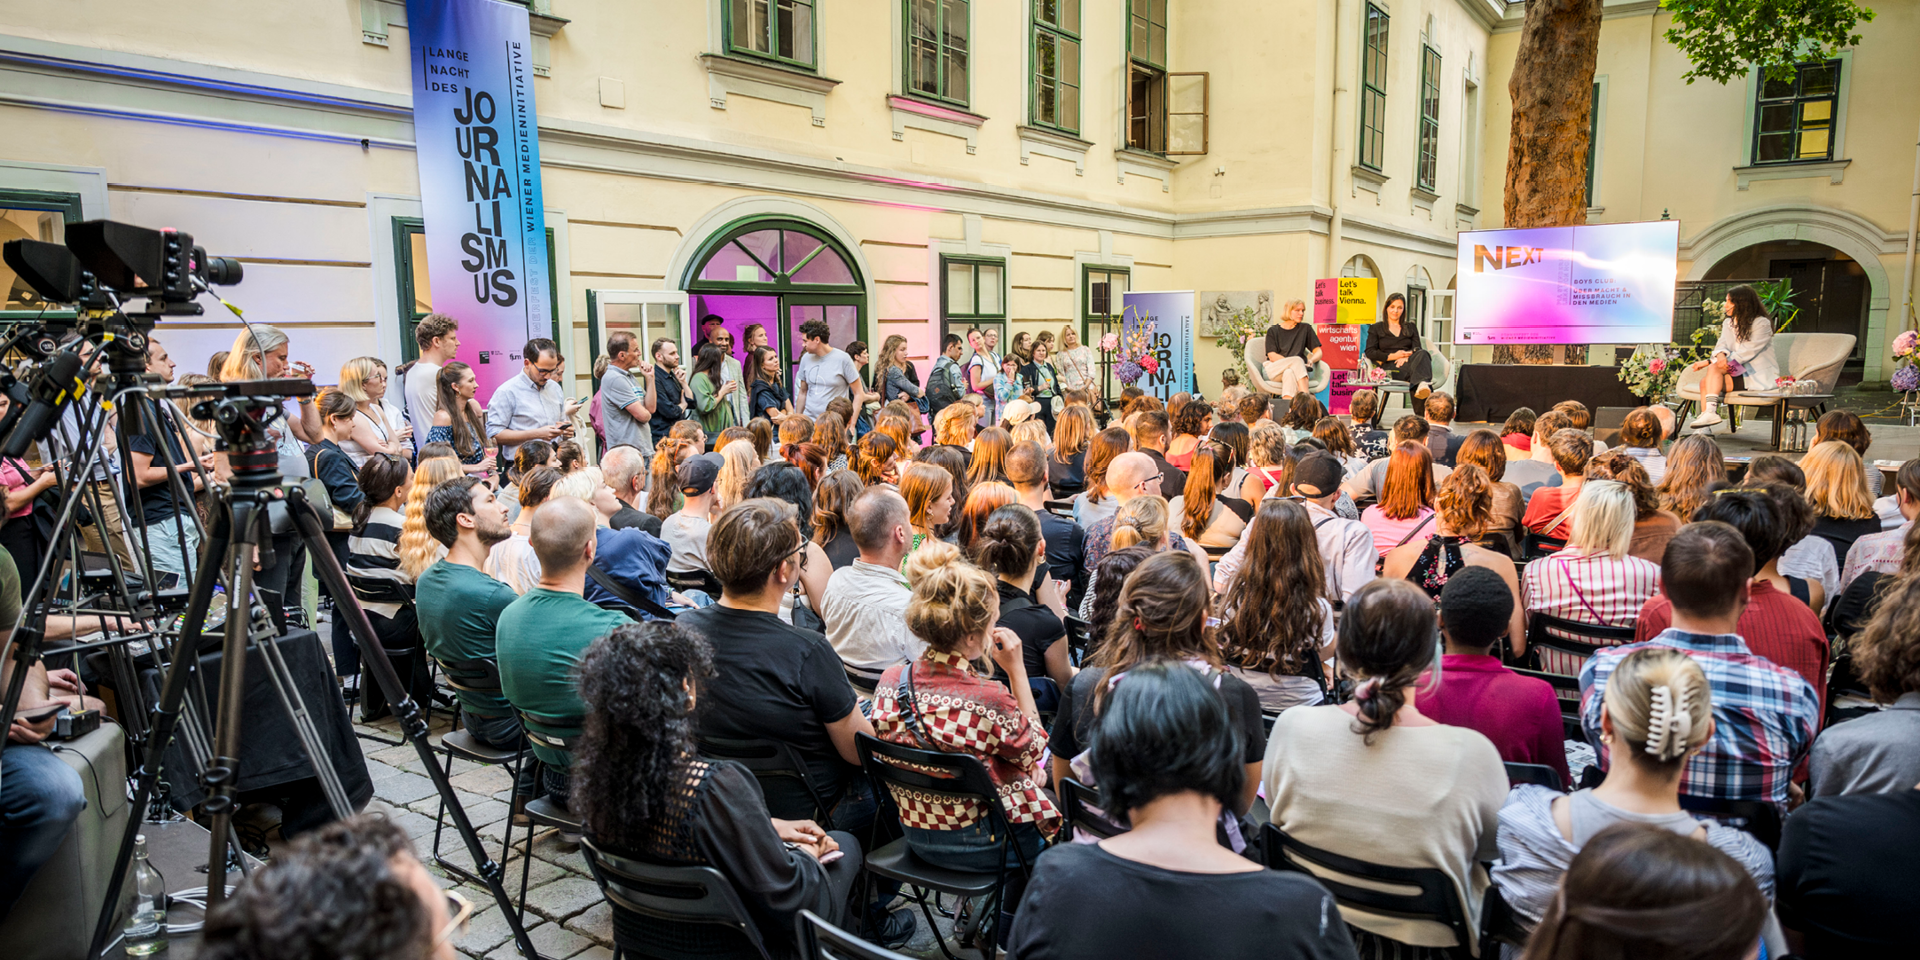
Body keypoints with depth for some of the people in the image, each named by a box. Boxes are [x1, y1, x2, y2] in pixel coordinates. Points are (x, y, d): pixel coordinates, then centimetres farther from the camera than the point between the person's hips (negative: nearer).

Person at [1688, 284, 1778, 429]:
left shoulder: (1762, 324, -8)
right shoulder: (1728, 323, 17)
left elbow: (1745, 353, -18)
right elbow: (1721, 345, 3)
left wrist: (1709, 361, -24)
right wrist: (1721, 354, -25)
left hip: (1759, 378, -7)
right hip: (1738, 372, 7)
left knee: (1714, 368, -28)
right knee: (1705, 381, -22)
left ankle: (1711, 412, -38)